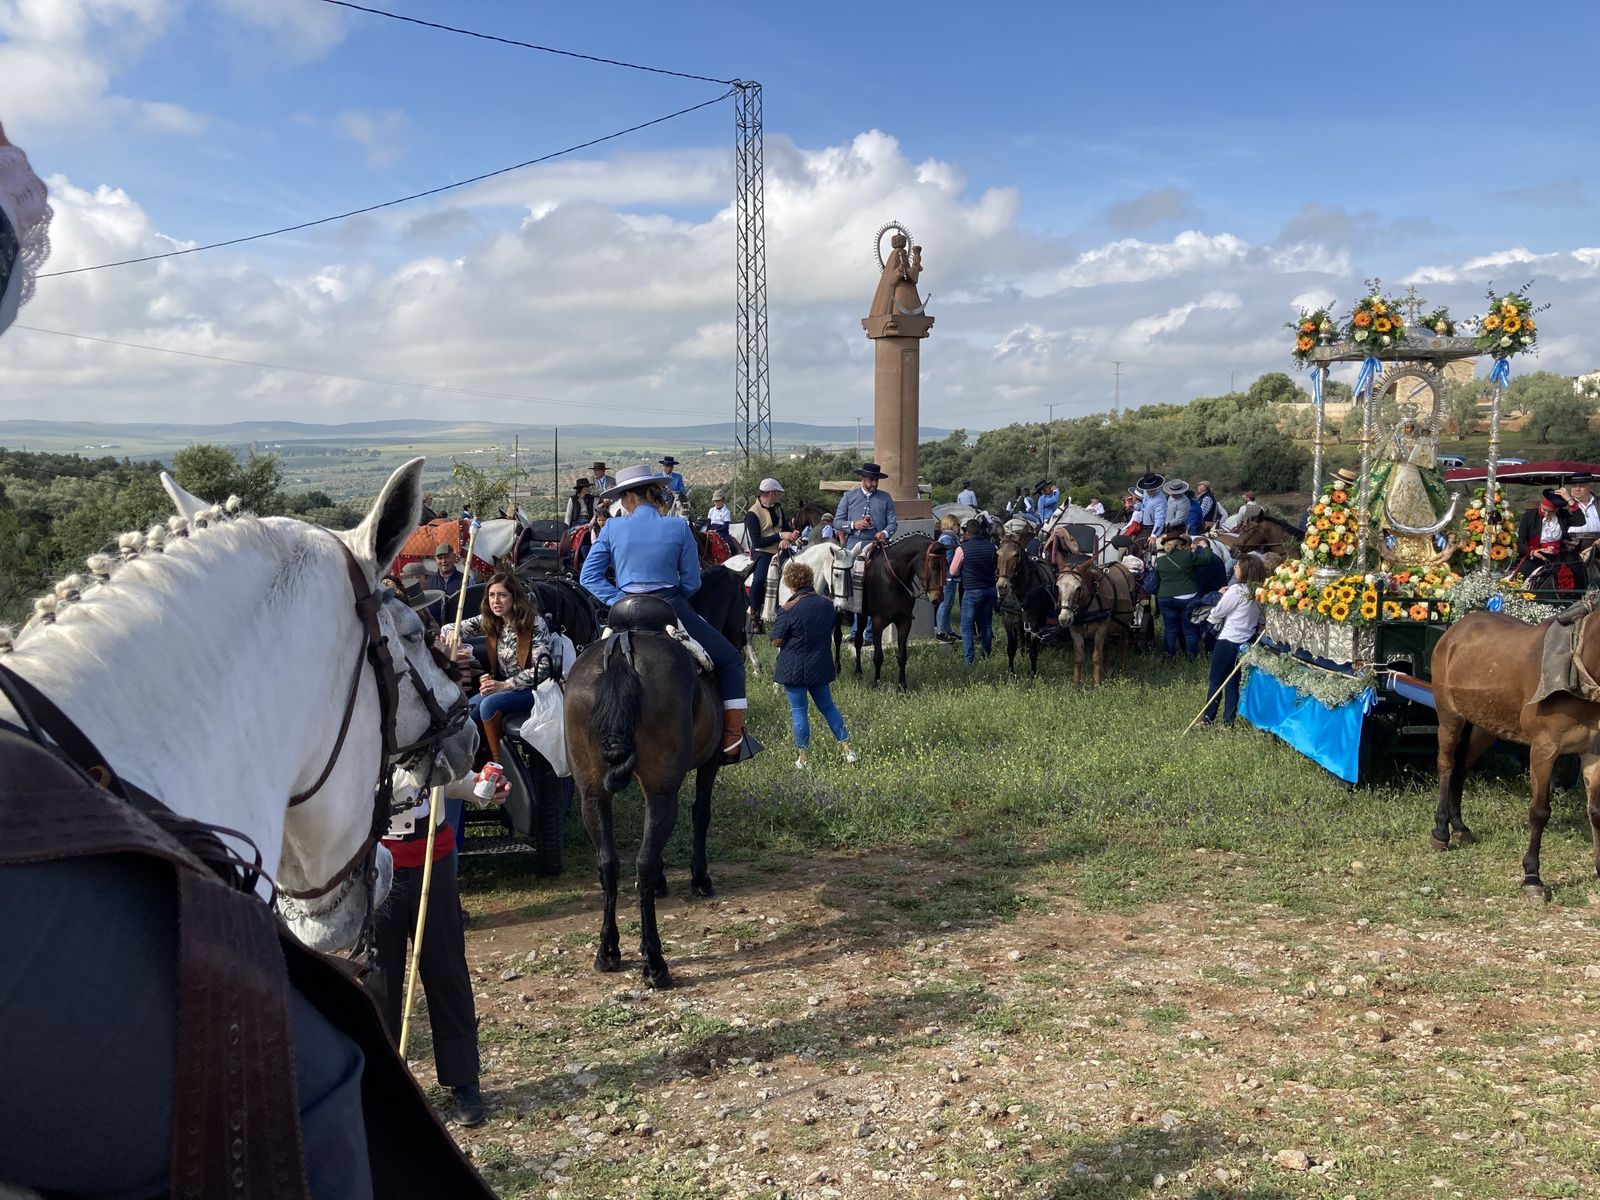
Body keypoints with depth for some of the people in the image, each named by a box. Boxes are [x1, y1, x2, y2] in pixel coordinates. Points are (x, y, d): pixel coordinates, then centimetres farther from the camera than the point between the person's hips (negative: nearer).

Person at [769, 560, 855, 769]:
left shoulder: (788, 610, -18)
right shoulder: (828, 605, -1)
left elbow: (776, 641, -11)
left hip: (794, 669, -5)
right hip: (821, 666, 5)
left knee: (798, 711, 5)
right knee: (827, 706, 19)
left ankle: (803, 759, 11)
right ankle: (847, 748, 17)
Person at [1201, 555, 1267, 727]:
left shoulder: (1236, 590, -16)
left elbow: (1217, 613, -7)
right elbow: (1260, 619, 14)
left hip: (1228, 641, -6)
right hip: (1246, 642, 6)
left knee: (1215, 680, 5)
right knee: (1233, 682, 11)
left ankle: (1208, 718, 9)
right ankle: (1228, 721, 11)